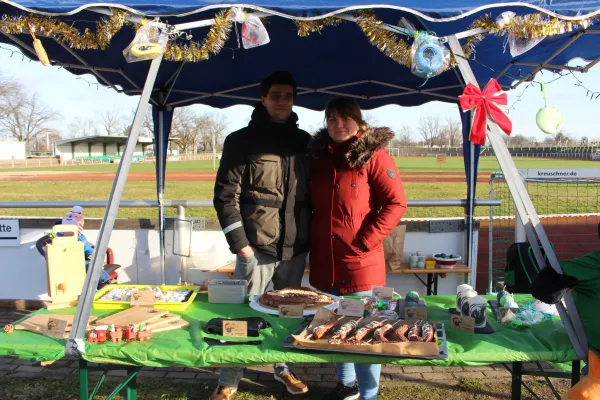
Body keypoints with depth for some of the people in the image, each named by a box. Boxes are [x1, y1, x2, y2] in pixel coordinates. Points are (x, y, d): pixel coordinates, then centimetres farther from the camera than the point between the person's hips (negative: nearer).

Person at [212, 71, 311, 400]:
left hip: (295, 248, 4)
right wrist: (240, 243, -12)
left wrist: (310, 235, 8)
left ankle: (284, 369, 35)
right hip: (256, 246, -4)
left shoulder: (304, 141, 9)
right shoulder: (242, 141, -4)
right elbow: (225, 196, -7)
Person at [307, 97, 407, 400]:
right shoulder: (319, 156, 9)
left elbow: (396, 203, -10)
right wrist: (311, 241, 7)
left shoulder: (373, 155, -7)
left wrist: (364, 241, -14)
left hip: (360, 262, -5)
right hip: (324, 260, 6)